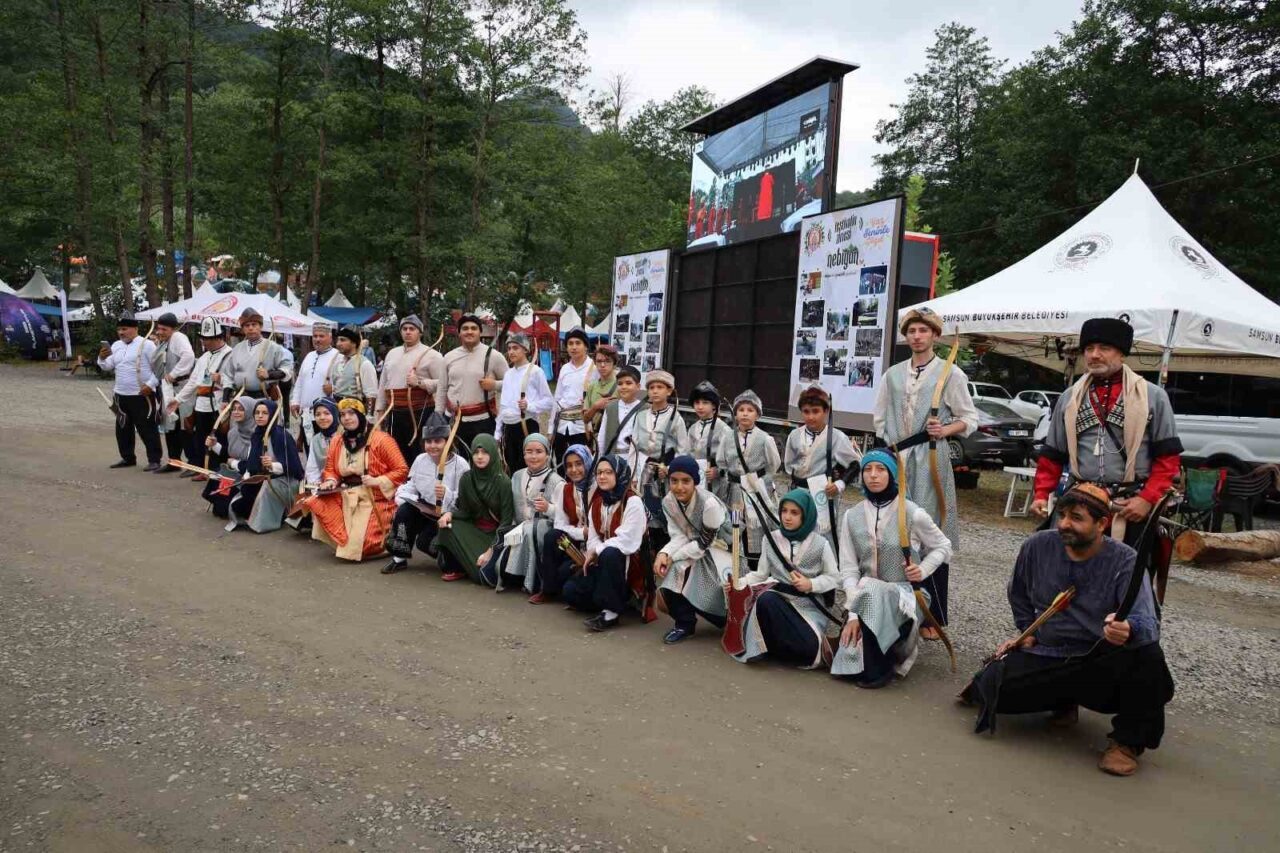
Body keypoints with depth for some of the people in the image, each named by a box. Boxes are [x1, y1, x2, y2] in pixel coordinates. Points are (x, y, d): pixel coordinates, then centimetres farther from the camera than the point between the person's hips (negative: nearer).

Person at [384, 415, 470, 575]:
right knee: (404, 509, -23)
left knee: (424, 542, -23)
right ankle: (399, 559, -10)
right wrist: (402, 498, -12)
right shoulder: (420, 460, 2)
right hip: (424, 511, 5)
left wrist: (447, 494, -37)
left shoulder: (460, 465, -14)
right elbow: (410, 485, 10)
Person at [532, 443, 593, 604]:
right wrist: (582, 533, -18)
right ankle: (548, 589, -12)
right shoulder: (564, 488, 3)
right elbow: (560, 524, -1)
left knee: (565, 571, -27)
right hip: (574, 541, 5)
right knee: (551, 536, -25)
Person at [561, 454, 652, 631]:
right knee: (570, 592, -7)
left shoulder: (633, 502, -16)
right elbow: (593, 537, 5)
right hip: (603, 562, 7)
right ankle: (618, 599, 10)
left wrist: (597, 551, -18)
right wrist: (591, 555, -17)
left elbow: (628, 541, -24)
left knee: (609, 554, -39)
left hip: (628, 561, -7)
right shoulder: (596, 503, 7)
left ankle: (612, 611, -26)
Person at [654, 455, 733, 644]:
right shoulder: (668, 502, -10)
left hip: (720, 549, -5)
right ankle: (685, 624, -1)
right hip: (694, 547, 5)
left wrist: (672, 557, -24)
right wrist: (664, 554, -29)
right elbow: (679, 536, -9)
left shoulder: (709, 503, -29)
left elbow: (705, 543, -22)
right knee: (669, 572, -21)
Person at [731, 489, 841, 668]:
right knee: (766, 599, -36)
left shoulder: (820, 544, -5)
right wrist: (739, 583, -9)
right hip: (779, 599, 2)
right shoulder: (772, 539, 2)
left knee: (808, 646, -28)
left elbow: (834, 579, 2)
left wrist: (811, 584, -15)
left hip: (810, 605, -2)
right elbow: (761, 574, 8)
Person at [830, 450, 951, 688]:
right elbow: (849, 569, -1)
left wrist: (923, 570, -10)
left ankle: (878, 668, -16)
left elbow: (943, 547, 10)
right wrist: (854, 613, -13)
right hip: (867, 596, 4)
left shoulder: (913, 514, -6)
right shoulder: (852, 516, 2)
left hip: (905, 595, -4)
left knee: (871, 594, -36)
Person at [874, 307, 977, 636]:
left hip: (931, 459, -4)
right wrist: (891, 444, 3)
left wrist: (945, 430, -14)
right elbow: (879, 417, 17)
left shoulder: (950, 373, 1)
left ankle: (932, 616, 2)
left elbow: (969, 418, 3)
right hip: (896, 459, 4)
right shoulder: (893, 374, 13)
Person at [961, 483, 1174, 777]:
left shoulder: (1125, 562, -14)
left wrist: (1129, 629, -51)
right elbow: (1019, 594, 18)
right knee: (993, 685, -19)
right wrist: (1028, 632, 11)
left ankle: (1128, 741, -8)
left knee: (1146, 652, -34)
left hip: (1101, 664, -3)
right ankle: (1063, 701, 16)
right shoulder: (1037, 547, -3)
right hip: (1046, 656, 3)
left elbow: (1147, 622, -28)